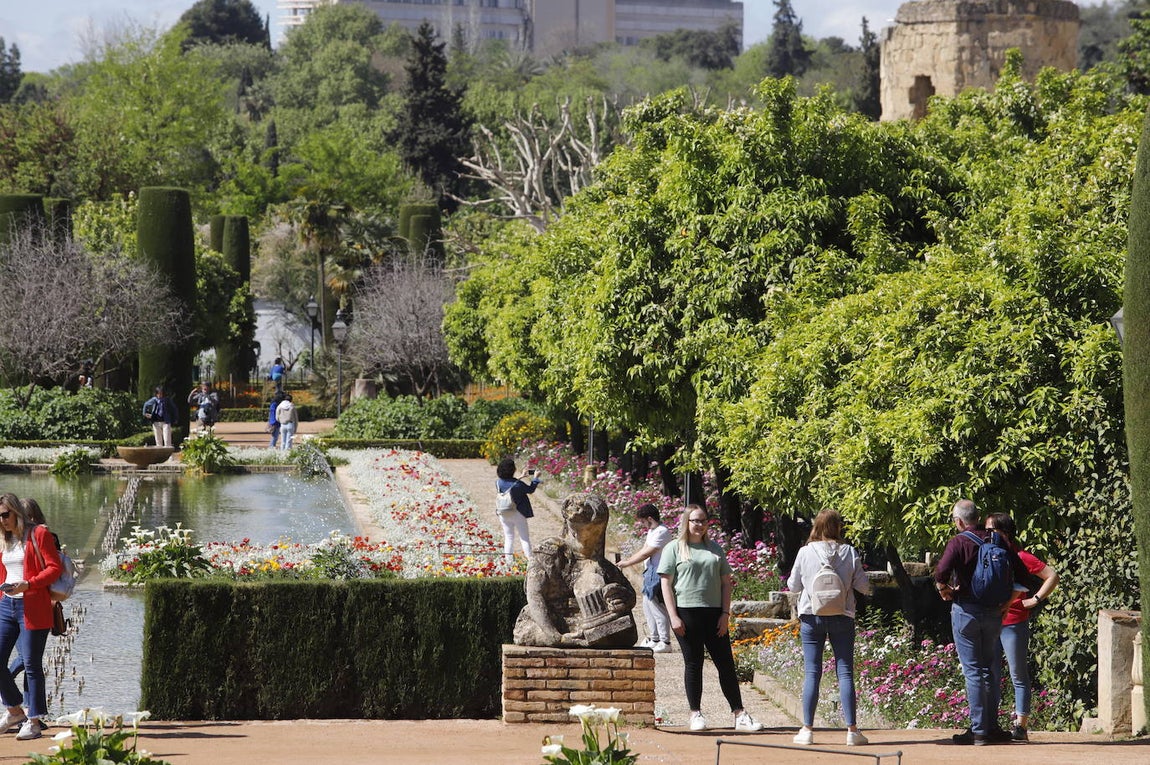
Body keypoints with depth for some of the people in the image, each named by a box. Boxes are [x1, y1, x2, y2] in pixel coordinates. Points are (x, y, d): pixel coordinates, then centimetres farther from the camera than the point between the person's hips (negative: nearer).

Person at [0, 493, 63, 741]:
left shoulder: (39, 534, -4)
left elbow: (55, 568, -9)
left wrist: (28, 584, -20)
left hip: (32, 607, -6)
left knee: (32, 665, -4)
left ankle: (34, 722, 1)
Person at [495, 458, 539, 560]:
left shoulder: (498, 482, -8)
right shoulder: (517, 484, -22)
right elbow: (530, 490, -7)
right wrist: (535, 478, 8)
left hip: (504, 515, 4)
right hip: (517, 513, -4)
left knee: (508, 537, 14)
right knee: (524, 537, 7)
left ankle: (508, 559, 12)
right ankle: (529, 558, 5)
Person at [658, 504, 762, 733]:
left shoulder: (715, 549, 15)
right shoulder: (674, 549, 3)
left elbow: (726, 583, 14)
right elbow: (666, 584, -1)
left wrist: (725, 614, 3)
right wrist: (673, 617, -10)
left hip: (714, 613, 3)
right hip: (687, 611, -3)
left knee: (726, 663, 2)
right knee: (693, 664, 2)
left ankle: (740, 715, 4)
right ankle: (696, 714, 9)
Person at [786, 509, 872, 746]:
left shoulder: (805, 552, -5)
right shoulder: (849, 553, -4)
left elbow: (793, 586, 3)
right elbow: (863, 586, 0)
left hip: (811, 617, 0)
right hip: (842, 617, 0)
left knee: (812, 673, 4)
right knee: (845, 673, 3)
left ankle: (807, 729, 3)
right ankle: (851, 729, -1)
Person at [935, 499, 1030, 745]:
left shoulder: (959, 542, -11)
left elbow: (941, 573, -24)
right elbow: (1021, 573, 4)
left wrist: (945, 590, -5)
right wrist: (1007, 600, 11)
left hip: (966, 610, -4)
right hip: (994, 612, 4)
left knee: (973, 671, -1)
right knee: (992, 669, 13)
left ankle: (979, 730, -3)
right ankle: (992, 727, 16)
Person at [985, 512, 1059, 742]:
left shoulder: (1019, 557, -6)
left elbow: (1052, 576, -6)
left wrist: (1035, 600, -10)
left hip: (1013, 624, -7)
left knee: (1018, 677, -2)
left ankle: (1020, 726, -2)